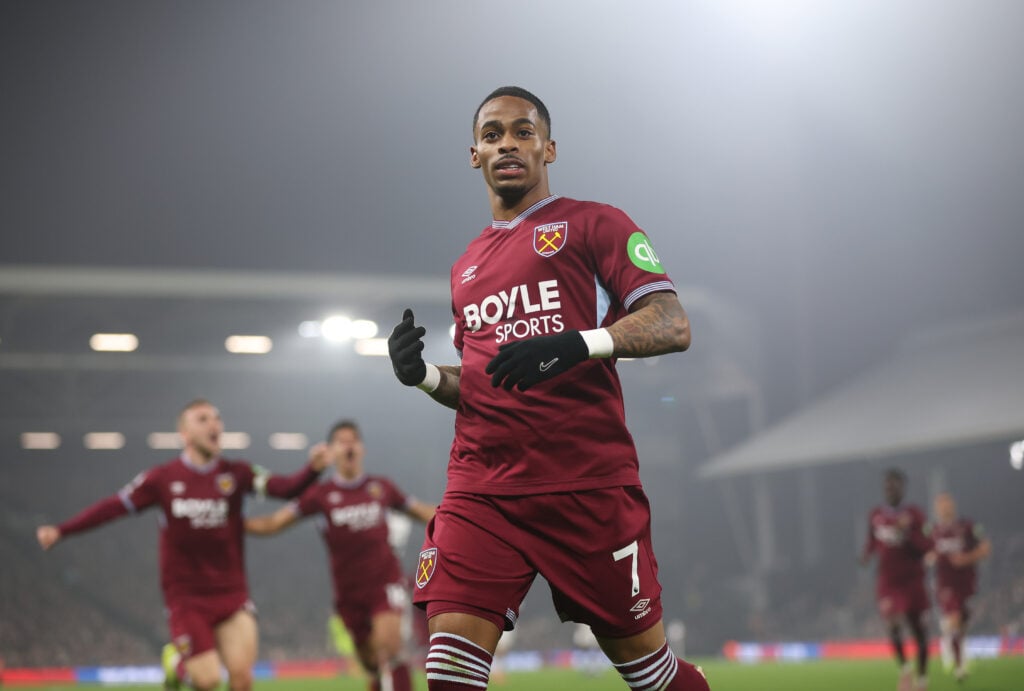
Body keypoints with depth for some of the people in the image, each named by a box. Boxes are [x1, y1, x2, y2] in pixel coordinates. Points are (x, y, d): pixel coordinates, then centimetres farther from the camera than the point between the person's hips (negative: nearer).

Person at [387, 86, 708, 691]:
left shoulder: (595, 225, 4)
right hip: (483, 488, 4)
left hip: (589, 483, -4)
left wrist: (579, 343, -24)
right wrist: (426, 376, 8)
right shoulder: (468, 267, 23)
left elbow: (673, 325, -8)